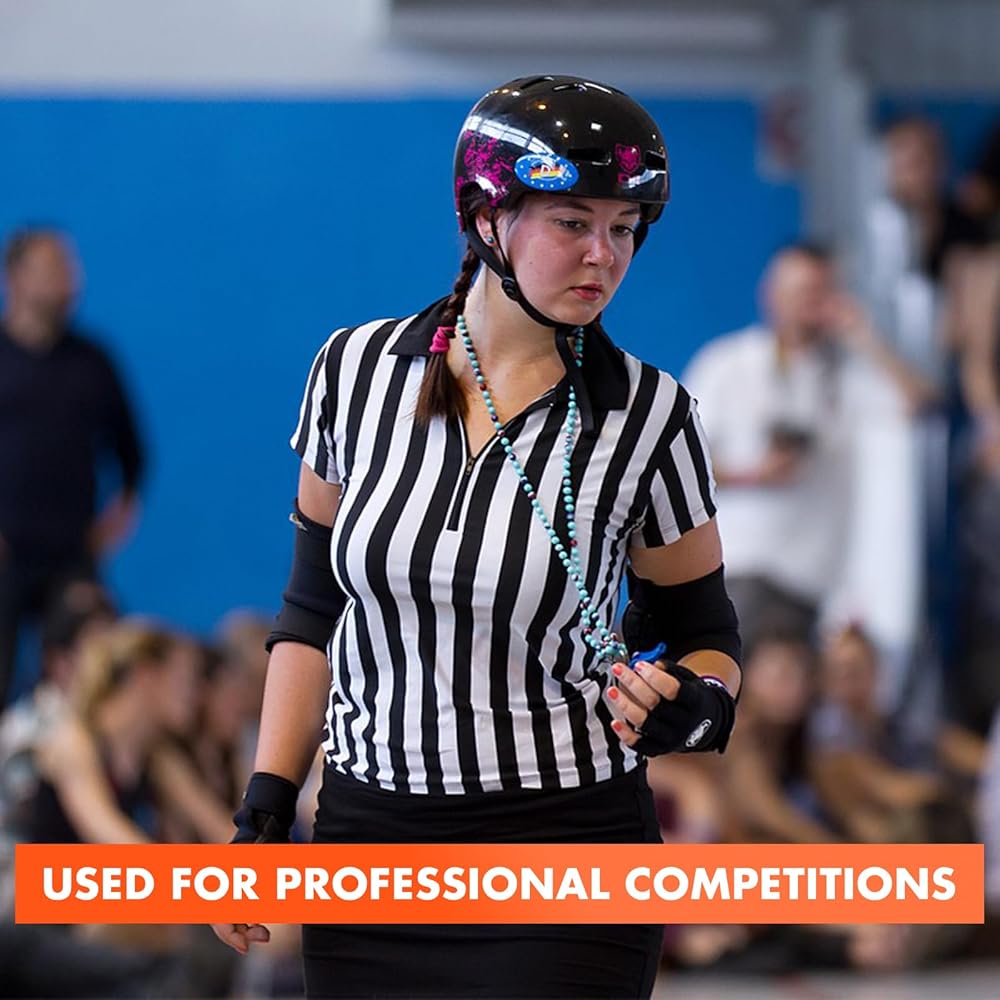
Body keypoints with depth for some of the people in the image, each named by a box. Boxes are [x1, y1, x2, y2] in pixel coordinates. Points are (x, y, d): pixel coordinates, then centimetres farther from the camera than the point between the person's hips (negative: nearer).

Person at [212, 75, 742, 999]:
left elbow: (703, 636, 4)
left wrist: (693, 705, -19)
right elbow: (315, 606, 9)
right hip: (366, 837, 2)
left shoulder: (646, 414, -6)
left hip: (566, 862, -2)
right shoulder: (359, 370, -1)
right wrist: (265, 812, 5)